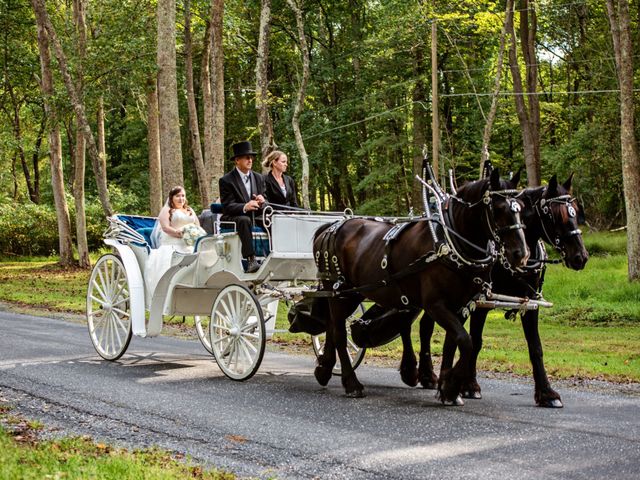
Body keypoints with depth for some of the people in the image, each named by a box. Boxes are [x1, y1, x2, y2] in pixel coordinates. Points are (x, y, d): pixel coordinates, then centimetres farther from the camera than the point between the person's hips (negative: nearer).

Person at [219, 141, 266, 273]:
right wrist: (245, 207, -33)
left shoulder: (259, 178, 14)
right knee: (245, 221, -39)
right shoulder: (226, 181, -4)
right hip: (233, 218, -5)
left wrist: (262, 201, -14)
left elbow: (265, 202, 13)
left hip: (256, 217, 5)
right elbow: (227, 206, -13)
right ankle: (251, 261, -47)